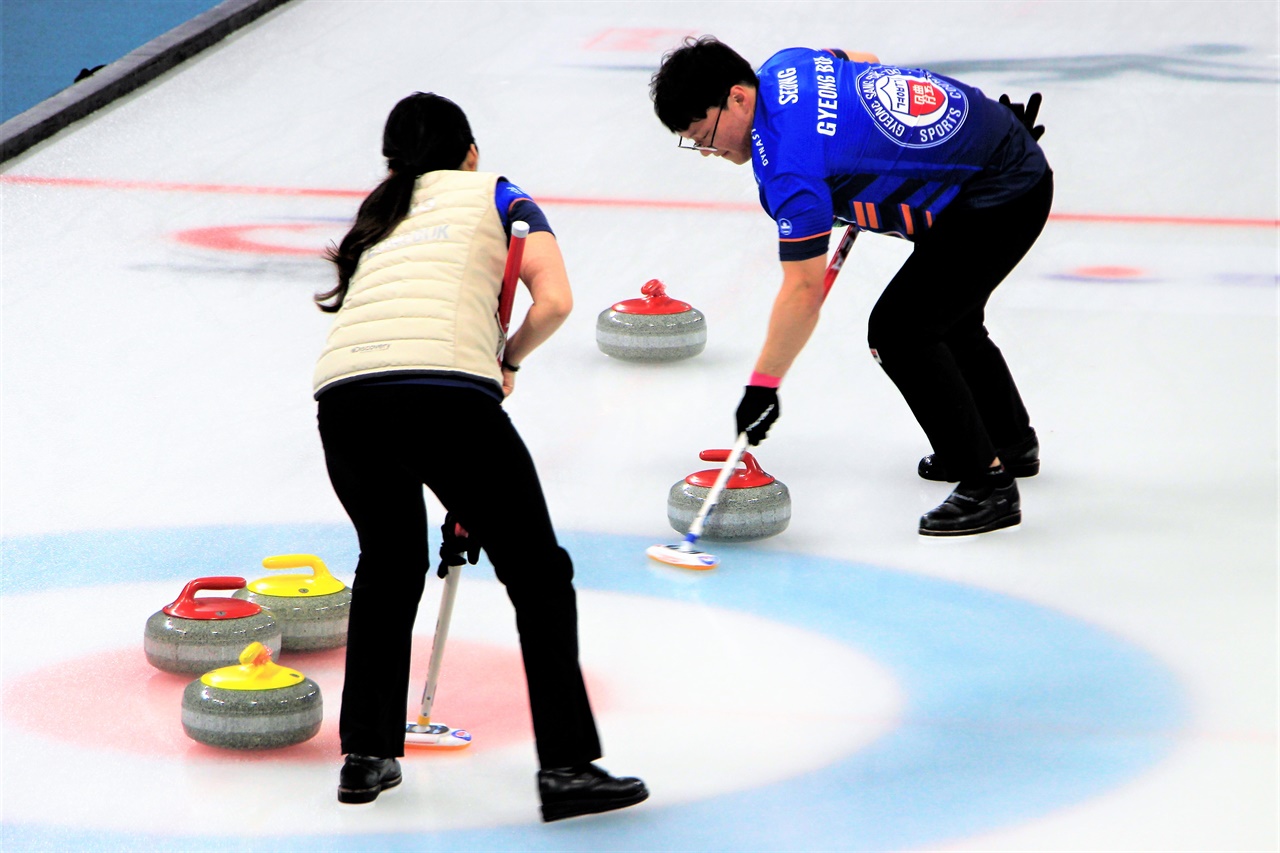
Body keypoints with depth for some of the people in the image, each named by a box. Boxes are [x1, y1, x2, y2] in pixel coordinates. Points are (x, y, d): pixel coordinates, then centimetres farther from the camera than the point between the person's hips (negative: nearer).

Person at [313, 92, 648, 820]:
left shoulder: (378, 218, 35)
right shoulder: (497, 197, 22)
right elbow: (554, 302, 5)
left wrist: (458, 510, 40)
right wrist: (508, 362, 26)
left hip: (342, 395, 5)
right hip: (445, 392, -5)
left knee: (390, 563, 30)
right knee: (538, 574, 9)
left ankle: (366, 756, 28)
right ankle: (567, 767, 4)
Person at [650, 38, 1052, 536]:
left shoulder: (789, 162, -27)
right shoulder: (786, 65, 0)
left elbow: (803, 291, -27)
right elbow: (865, 62, 22)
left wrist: (762, 386, -21)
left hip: (1002, 196, -11)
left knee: (897, 331, -14)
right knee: (948, 317, 26)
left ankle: (988, 485, -10)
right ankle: (1012, 444, 47)